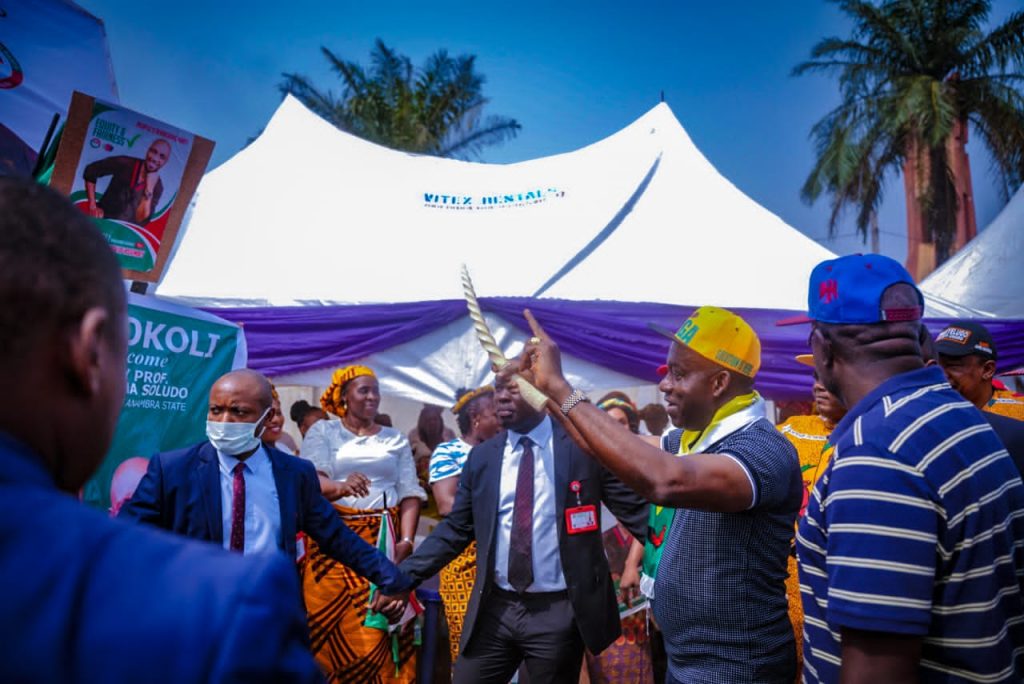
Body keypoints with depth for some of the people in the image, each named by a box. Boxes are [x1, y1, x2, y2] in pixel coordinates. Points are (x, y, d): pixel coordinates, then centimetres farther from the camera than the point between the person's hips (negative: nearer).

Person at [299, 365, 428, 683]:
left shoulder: (396, 439, 12)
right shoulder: (323, 431, 6)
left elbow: (410, 494, 4)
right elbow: (312, 480, -9)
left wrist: (406, 541, -11)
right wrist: (340, 487, -31)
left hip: (385, 543, 2)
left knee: (382, 632, -2)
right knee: (335, 631, -1)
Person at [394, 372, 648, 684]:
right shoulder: (482, 456, 6)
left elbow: (636, 510, -2)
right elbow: (455, 529, 9)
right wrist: (402, 576, 0)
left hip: (559, 612, -3)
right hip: (494, 609, 3)